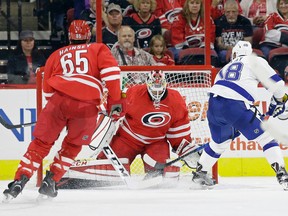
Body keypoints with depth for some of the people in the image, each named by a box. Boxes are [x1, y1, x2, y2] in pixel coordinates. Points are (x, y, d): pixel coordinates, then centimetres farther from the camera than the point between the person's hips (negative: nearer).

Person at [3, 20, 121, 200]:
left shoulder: (57, 55, 28)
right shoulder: (98, 49, 22)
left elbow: (47, 90, 24)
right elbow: (111, 72, 4)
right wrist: (115, 100, 6)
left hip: (59, 99, 1)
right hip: (87, 106, -1)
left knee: (41, 143, 11)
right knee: (73, 146, 20)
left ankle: (20, 181, -2)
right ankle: (50, 182, 13)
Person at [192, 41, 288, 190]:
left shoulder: (225, 69, 33)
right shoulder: (255, 61, 16)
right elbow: (274, 81, 7)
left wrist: (234, 127, 38)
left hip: (214, 104, 6)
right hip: (235, 105, -6)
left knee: (219, 142, 31)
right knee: (265, 138, 2)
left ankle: (200, 172, 42)